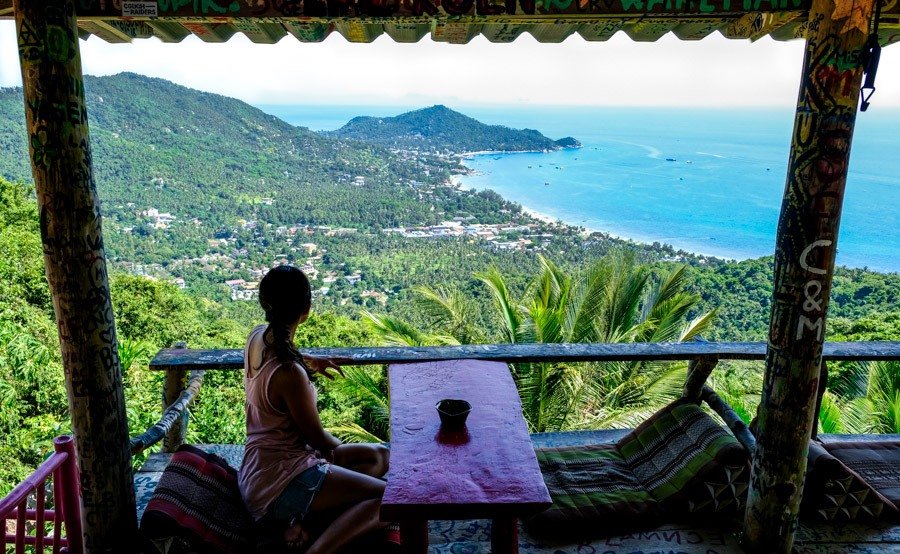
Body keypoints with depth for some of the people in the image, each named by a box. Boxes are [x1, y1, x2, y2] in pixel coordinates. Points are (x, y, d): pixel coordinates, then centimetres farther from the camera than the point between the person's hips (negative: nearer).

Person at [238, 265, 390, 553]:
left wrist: (310, 360, 21)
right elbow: (317, 437, -13)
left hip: (259, 468, 10)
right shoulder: (290, 374, -28)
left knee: (380, 455, 13)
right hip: (278, 480, -10)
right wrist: (340, 447, 6)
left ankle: (296, 514, 0)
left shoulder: (257, 337, -3)